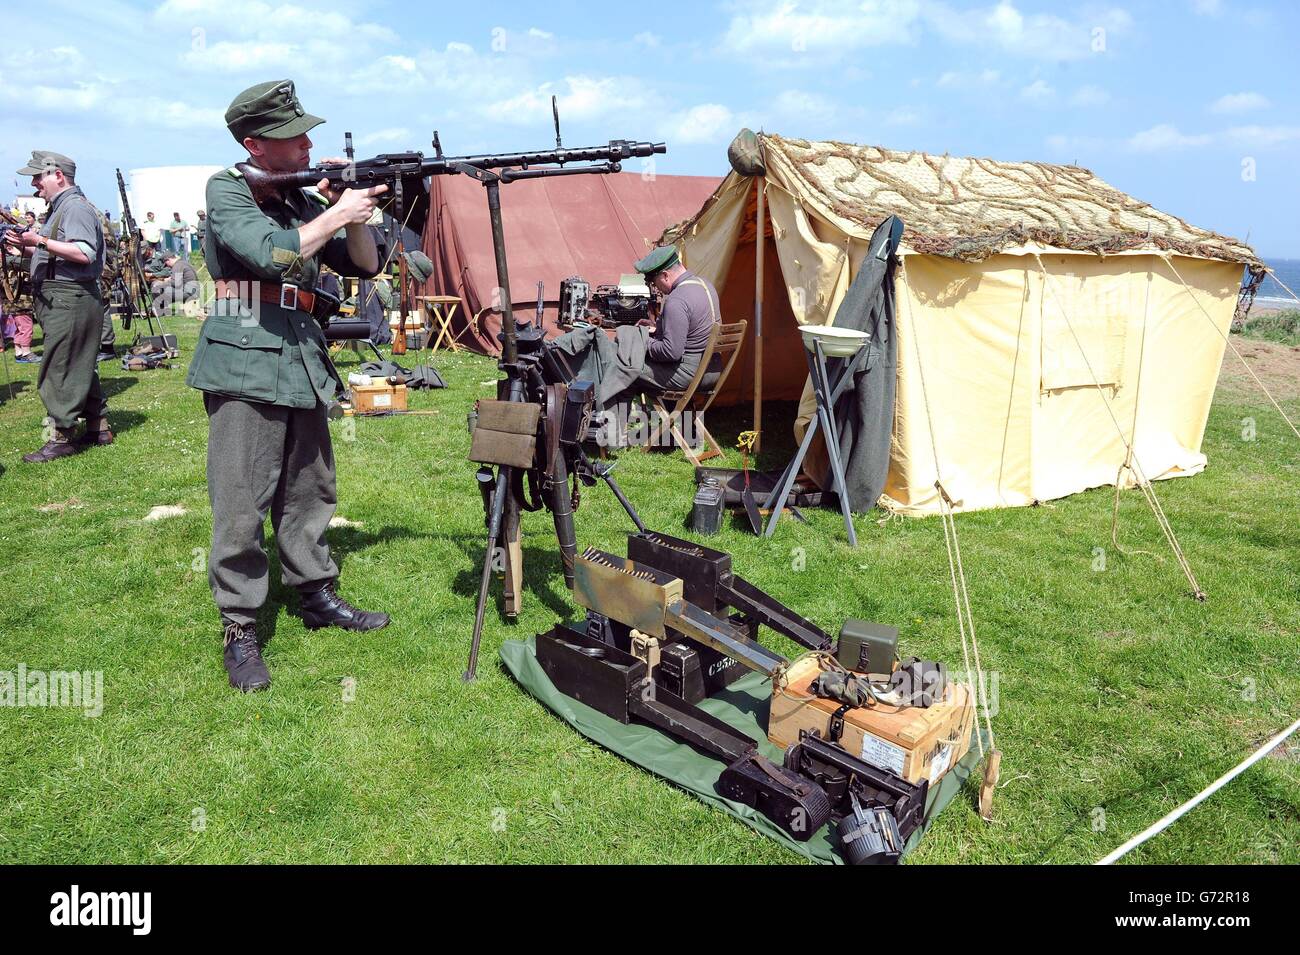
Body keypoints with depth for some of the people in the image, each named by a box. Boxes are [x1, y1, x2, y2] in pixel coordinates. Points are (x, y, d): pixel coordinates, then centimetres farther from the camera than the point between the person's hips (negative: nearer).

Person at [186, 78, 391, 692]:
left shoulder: (308, 199, 15)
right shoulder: (227, 190, -2)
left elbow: (366, 265, 13)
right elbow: (272, 254, -19)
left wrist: (355, 213, -3)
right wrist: (338, 214, -11)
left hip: (302, 363, 7)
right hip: (245, 364, -6)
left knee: (310, 491, 13)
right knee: (242, 504, -4)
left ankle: (317, 596, 27)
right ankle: (239, 629, 7)